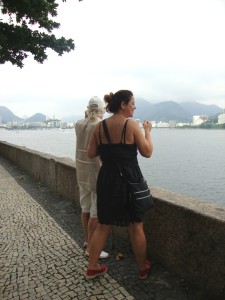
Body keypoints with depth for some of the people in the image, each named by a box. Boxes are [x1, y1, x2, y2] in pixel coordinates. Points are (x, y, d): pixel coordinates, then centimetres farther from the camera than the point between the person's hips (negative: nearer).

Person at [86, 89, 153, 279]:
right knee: (136, 227, 13)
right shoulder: (131, 125, -11)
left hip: (106, 181, 4)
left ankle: (92, 267, 27)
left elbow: (91, 154, 4)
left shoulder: (100, 126, 1)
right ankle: (143, 269, 31)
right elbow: (147, 152, -7)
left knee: (103, 226, 18)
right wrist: (147, 131, 7)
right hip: (130, 181, -4)